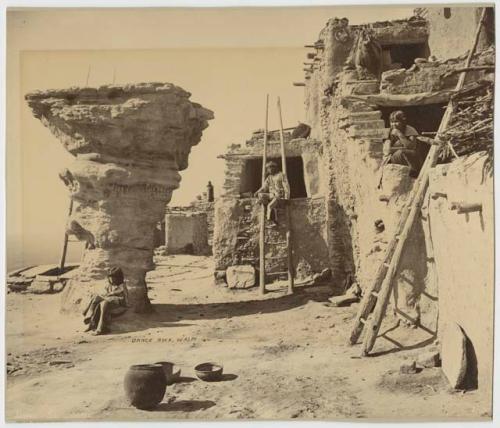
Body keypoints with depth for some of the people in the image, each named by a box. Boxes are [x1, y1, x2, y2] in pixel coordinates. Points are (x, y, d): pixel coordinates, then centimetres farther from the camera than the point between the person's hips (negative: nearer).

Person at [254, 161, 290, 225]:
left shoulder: (281, 175, -2)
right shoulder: (269, 177, 15)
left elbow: (286, 187, -8)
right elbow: (264, 188, 9)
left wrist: (286, 199, -18)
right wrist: (257, 192, -11)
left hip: (279, 196, -6)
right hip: (272, 195, 7)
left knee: (270, 205, -32)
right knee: (260, 195, -20)